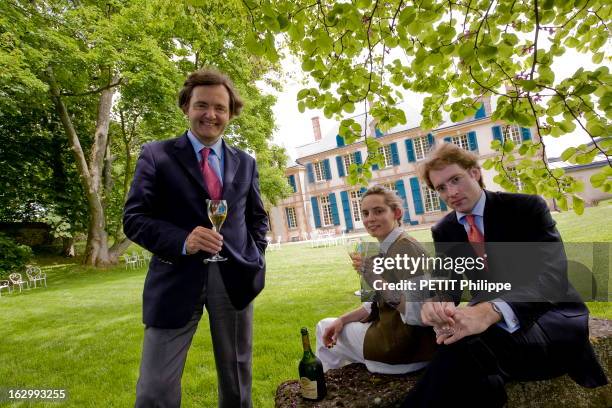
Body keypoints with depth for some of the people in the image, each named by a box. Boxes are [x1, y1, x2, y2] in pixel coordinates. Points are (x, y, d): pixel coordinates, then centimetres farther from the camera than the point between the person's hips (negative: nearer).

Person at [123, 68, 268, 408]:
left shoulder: (245, 162, 11)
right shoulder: (156, 154, 1)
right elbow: (134, 218, -4)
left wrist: (255, 259, 2)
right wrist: (182, 241, -21)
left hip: (235, 278, 3)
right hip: (177, 279, -2)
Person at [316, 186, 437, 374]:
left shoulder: (405, 248, -22)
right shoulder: (387, 248, 6)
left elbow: (418, 314, -27)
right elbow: (378, 303, 10)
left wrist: (377, 279, -29)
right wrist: (342, 320, 0)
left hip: (405, 344, -8)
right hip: (389, 329, 8)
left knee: (325, 328, 6)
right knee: (325, 325, 17)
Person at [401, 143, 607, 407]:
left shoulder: (527, 207, -10)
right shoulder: (443, 231, 3)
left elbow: (552, 273, -23)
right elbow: (447, 283, -5)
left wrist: (492, 310, -43)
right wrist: (438, 303, -33)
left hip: (550, 316, -3)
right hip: (486, 320, 4)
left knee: (468, 348, -35)